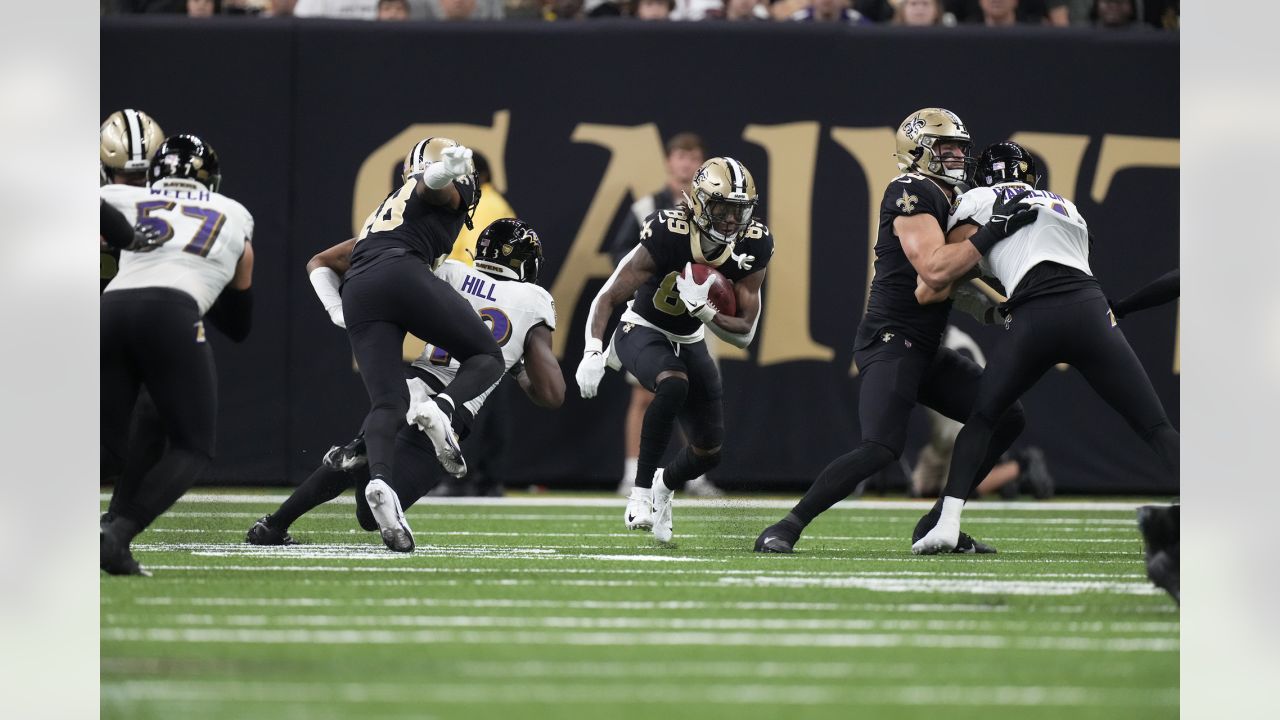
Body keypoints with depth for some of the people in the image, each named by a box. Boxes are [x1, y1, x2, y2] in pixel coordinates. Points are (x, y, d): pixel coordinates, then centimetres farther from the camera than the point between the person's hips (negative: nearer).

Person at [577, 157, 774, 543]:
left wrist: (702, 309, -32)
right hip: (642, 332, -5)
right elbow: (607, 298, -25)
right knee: (674, 383, -38)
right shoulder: (667, 236, -29)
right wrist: (592, 353, -39)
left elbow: (744, 333, -14)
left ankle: (664, 485, 40)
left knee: (708, 452, 5)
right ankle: (641, 492, -28)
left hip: (689, 341, 5)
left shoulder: (752, 248, -17)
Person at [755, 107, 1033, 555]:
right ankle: (787, 528, -12)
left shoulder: (948, 200, 17)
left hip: (926, 350, 10)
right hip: (890, 344, -10)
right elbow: (934, 268, -25)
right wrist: (992, 232, -24)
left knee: (1005, 419, 7)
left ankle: (937, 525, 10)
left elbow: (962, 281, 22)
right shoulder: (911, 194, -13)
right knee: (881, 449, -23)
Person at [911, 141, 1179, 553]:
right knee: (1156, 428, 2)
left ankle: (948, 524, 4)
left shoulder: (979, 201, 19)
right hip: (1089, 307, 2)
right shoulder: (1068, 210, 31)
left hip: (1033, 321, -2)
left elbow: (931, 290, 16)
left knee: (980, 421, 18)